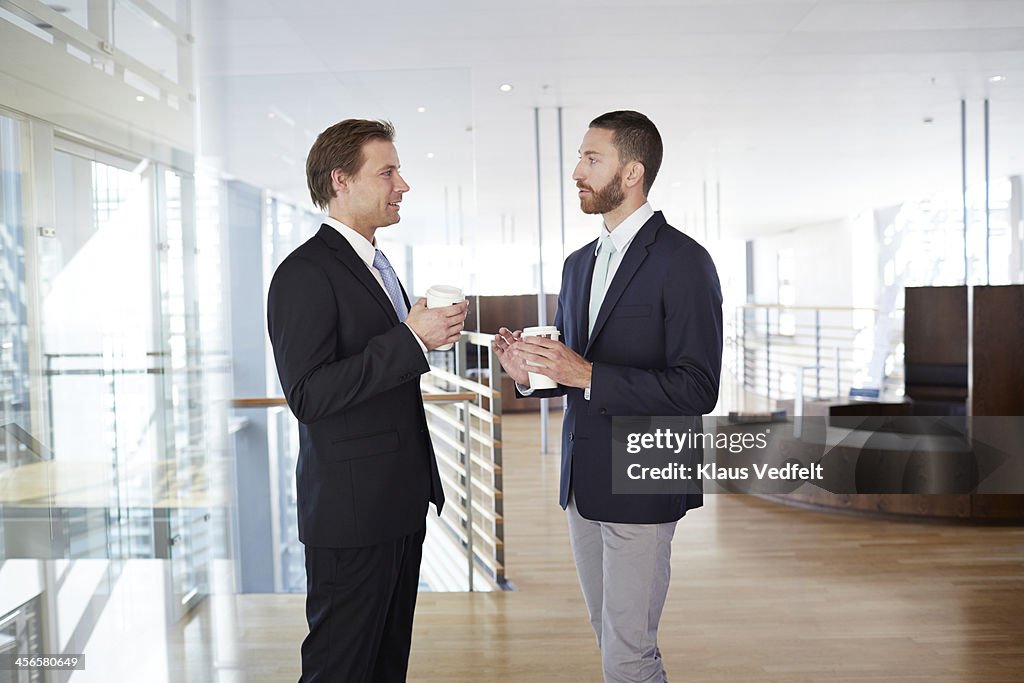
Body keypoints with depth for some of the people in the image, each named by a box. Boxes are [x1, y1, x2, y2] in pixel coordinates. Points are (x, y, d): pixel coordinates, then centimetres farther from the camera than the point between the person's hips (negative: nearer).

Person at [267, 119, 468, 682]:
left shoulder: (375, 265, 15)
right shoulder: (305, 273, -16)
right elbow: (308, 395, -25)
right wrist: (411, 339, -25)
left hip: (401, 503, 9)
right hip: (351, 509, -9)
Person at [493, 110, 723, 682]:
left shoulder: (683, 261, -12)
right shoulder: (579, 264, 13)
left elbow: (697, 389, -18)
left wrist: (588, 374, -24)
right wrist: (530, 372, -3)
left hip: (641, 485, -7)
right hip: (583, 482, 8)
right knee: (611, 637, 18)